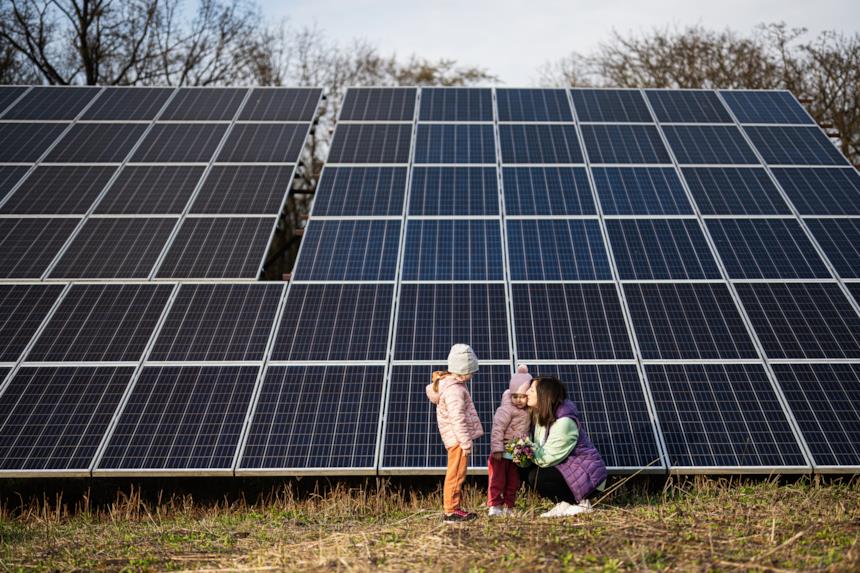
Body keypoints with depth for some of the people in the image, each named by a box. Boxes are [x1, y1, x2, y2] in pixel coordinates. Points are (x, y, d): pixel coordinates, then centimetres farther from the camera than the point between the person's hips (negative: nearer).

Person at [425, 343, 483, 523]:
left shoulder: (448, 383, 14)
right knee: (456, 475, -6)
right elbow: (457, 419, -24)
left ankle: (453, 508, 22)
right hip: (458, 439, -11)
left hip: (456, 440, 11)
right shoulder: (454, 390, -19)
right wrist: (466, 442, -22)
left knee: (456, 474, 15)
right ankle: (451, 511, -2)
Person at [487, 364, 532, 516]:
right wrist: (497, 449, -27)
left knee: (513, 482, 11)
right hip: (503, 452, -7)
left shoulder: (528, 411, 2)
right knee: (498, 479, -5)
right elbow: (497, 429, -23)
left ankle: (508, 507, 20)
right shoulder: (506, 410, -19)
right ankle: (494, 506, -3)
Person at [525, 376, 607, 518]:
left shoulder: (564, 421, -25)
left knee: (536, 477, -23)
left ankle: (581, 503, -7)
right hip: (569, 468, 9)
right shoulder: (542, 416, 4)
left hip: (588, 476, -9)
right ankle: (564, 503, 4)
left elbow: (547, 458, -26)